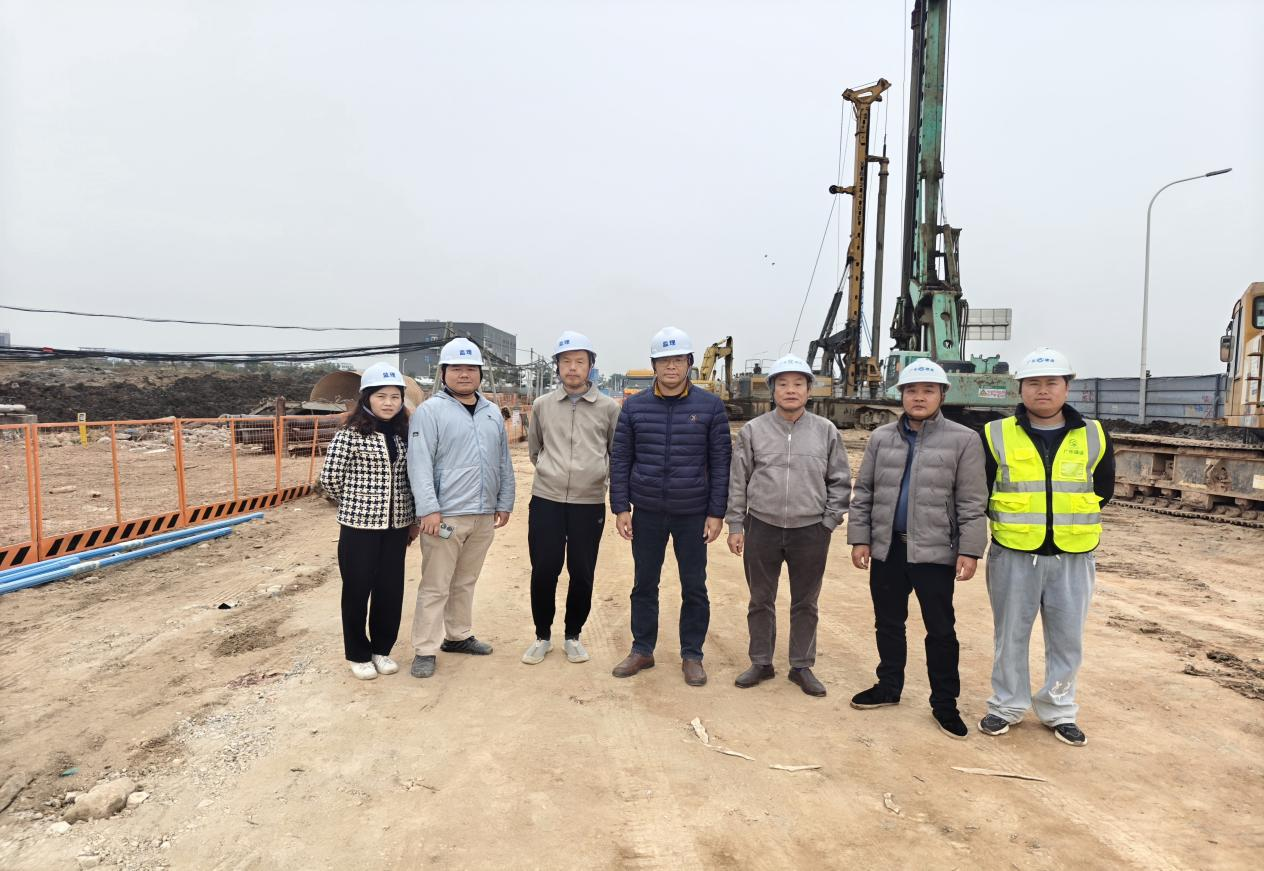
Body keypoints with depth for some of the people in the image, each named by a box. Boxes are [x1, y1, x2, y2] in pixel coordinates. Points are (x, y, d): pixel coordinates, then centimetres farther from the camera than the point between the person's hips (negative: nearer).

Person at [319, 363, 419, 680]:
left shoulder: (404, 435, 7)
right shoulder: (349, 435, -9)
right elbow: (330, 478, -5)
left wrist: (413, 519, 12)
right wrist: (359, 503, 5)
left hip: (396, 525, 5)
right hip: (359, 525, -4)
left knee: (391, 589, 10)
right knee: (357, 590, 6)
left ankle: (382, 649, 28)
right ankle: (358, 654, 24)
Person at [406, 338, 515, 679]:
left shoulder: (492, 413, 12)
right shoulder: (430, 411, -6)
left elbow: (504, 462, 16)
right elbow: (419, 463, -13)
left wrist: (505, 503, 13)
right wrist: (428, 509, -19)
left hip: (484, 516, 6)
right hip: (445, 515, -6)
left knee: (465, 582, 18)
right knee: (435, 587, 1)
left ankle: (458, 636, 32)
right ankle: (425, 650, 12)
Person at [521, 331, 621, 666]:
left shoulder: (609, 408, 0)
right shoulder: (542, 405, 4)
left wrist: (599, 474, 5)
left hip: (589, 505, -1)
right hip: (546, 502, 1)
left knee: (582, 575, 7)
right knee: (543, 573, 4)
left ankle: (573, 636, 27)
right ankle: (543, 636, 24)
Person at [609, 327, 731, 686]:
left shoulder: (710, 406, -3)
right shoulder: (634, 406, 1)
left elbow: (720, 463, -2)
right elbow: (620, 460, 3)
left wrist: (716, 513, -5)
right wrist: (620, 508, -2)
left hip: (693, 515, -1)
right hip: (646, 513, 1)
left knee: (694, 587, 9)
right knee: (644, 584, 12)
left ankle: (692, 655, 24)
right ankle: (642, 650, 28)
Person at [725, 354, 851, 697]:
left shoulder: (826, 431, 1)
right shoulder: (753, 430, -1)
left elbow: (840, 482, 5)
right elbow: (737, 483, 2)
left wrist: (828, 522, -1)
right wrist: (735, 526, 1)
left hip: (810, 531, 0)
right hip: (762, 528, 0)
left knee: (806, 604, 12)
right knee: (761, 601, 12)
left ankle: (802, 666, 28)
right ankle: (761, 663, 29)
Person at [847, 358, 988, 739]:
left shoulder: (963, 440, -4)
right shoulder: (881, 438, 5)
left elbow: (971, 503, -5)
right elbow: (863, 493, 7)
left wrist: (969, 550, -10)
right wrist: (859, 538, 3)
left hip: (935, 551, -3)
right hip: (887, 548, 4)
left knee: (940, 630, 6)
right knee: (888, 623, 15)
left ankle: (944, 703, 21)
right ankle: (889, 686, 33)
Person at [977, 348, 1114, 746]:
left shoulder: (1093, 436, 2)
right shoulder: (996, 435, -3)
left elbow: (1103, 488, 13)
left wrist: (1073, 517, 7)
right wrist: (1013, 519, 1)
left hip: (1073, 557, 2)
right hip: (1013, 555, -1)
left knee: (1067, 638, 11)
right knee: (1010, 635, 9)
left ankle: (1059, 711, 28)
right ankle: (1006, 706, 25)